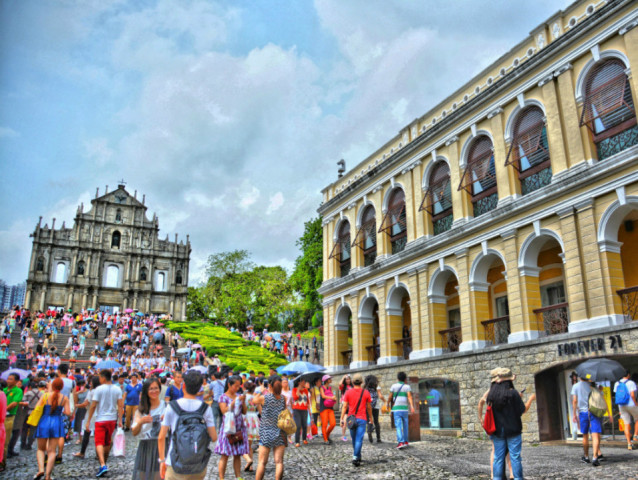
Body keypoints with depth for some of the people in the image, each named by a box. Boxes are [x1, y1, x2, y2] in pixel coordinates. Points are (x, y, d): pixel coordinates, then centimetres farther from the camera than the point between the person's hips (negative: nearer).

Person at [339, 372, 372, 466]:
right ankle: (355, 457, -16)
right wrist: (370, 417, 19)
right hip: (362, 419, -2)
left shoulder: (348, 392, 0)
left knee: (354, 439, 17)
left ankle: (357, 456, 30)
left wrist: (342, 419, 0)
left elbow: (344, 406, -3)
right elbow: (369, 407, 6)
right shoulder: (366, 392, -1)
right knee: (359, 439, -4)